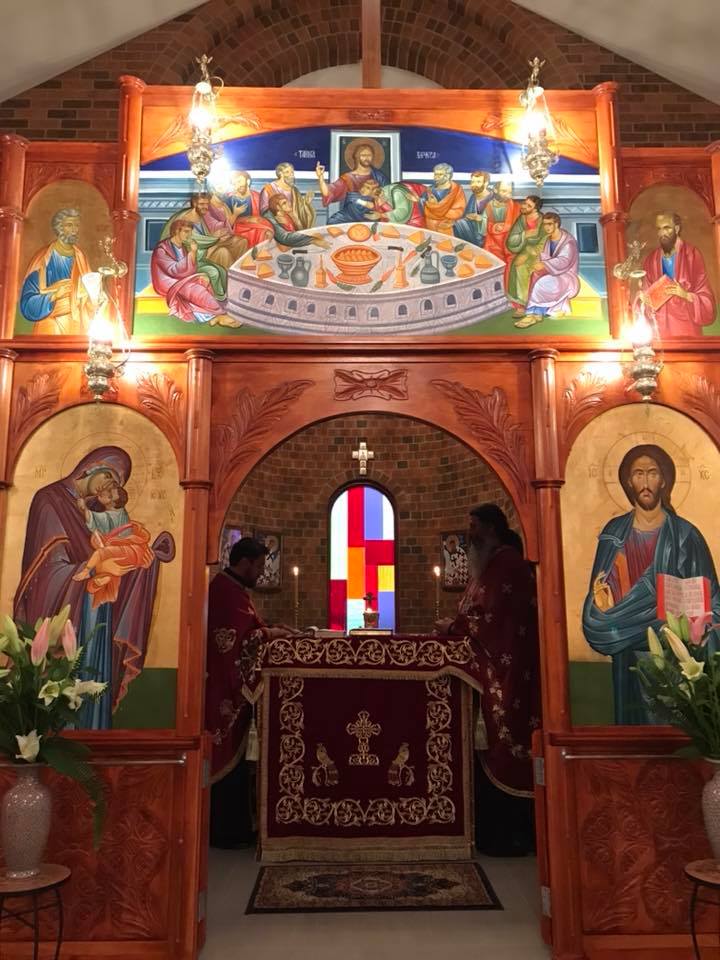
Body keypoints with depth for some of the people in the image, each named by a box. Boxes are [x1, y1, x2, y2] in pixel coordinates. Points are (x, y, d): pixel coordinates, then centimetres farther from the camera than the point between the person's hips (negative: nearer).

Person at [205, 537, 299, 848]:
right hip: (225, 691, -11)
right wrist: (270, 633, -11)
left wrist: (270, 630, 7)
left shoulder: (230, 588, 15)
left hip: (229, 689, 11)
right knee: (227, 759, -1)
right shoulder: (225, 591, -18)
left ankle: (231, 827, 25)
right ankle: (225, 831, 9)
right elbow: (237, 637, -24)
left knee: (230, 758, 16)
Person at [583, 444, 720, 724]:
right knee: (633, 721, 11)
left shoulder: (686, 536, -4)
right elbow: (599, 592, 6)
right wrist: (604, 607, -16)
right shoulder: (614, 533, 2)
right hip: (629, 657, 2)